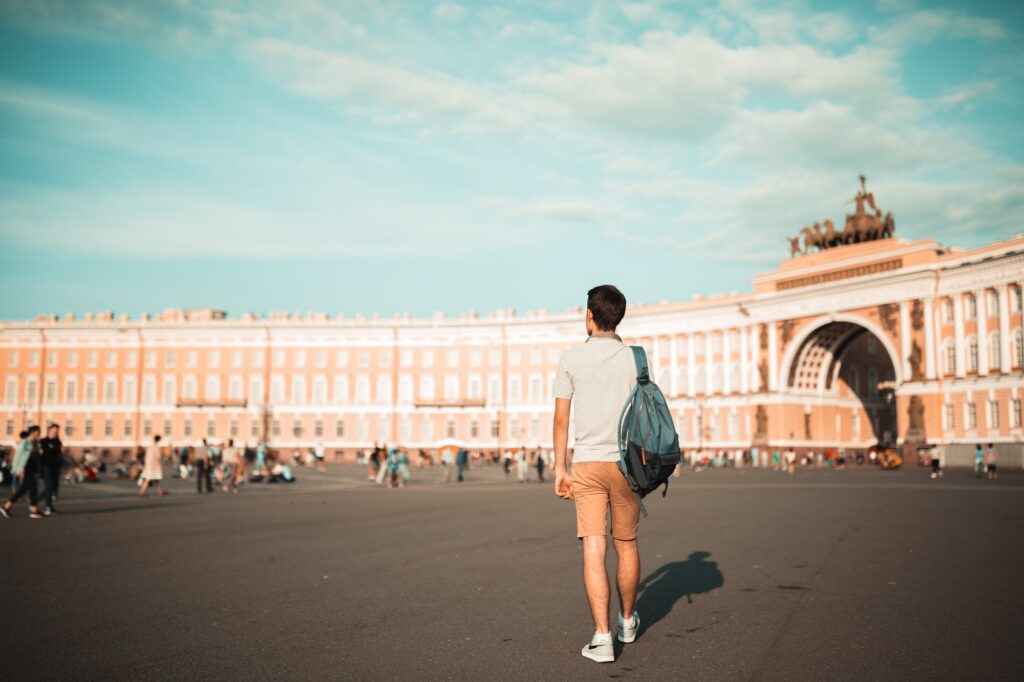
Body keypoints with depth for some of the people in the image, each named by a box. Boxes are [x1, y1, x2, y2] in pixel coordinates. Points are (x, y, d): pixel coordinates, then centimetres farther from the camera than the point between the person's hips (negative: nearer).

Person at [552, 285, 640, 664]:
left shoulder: (571, 359, -1)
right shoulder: (634, 359, -1)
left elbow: (561, 419, -1)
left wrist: (559, 469, 6)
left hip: (586, 463, -1)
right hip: (624, 462, 1)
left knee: (593, 550, -1)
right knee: (626, 545, 17)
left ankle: (602, 636, -8)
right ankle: (627, 621, 34)